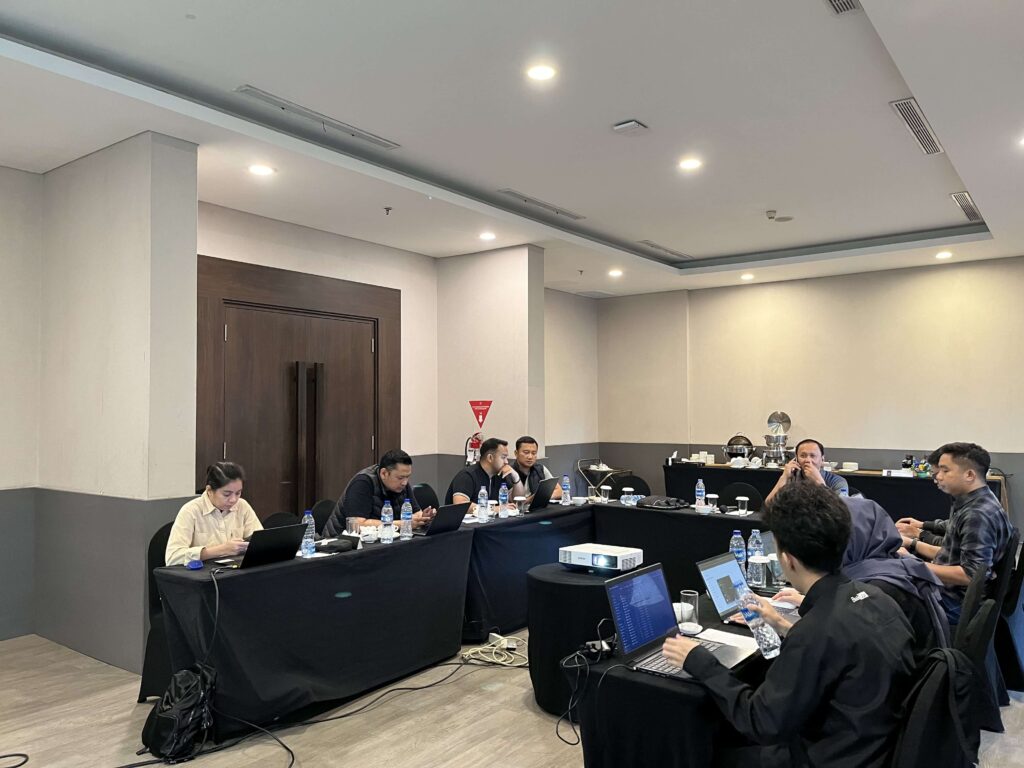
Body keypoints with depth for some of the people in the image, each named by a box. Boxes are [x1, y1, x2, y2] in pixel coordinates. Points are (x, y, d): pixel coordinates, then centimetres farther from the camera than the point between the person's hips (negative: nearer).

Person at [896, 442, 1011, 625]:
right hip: (946, 590, 9)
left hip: (956, 604, -9)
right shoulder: (971, 505, 9)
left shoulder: (979, 515, -21)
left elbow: (972, 575, -26)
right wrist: (912, 543, 8)